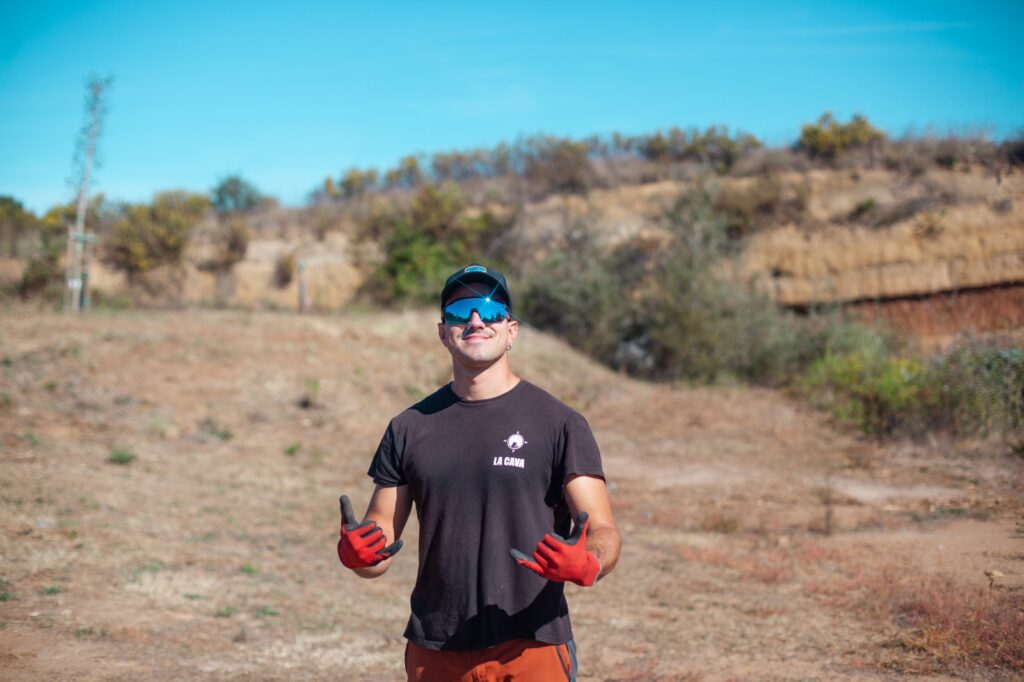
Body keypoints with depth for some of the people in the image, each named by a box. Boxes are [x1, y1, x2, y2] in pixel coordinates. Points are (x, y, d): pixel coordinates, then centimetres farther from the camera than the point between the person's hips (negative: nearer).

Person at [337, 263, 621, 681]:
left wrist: (587, 565, -28)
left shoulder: (559, 423, -1)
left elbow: (603, 531, -6)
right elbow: (380, 539, 9)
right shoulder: (410, 428, 8)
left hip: (533, 649, -3)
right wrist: (354, 553, -14)